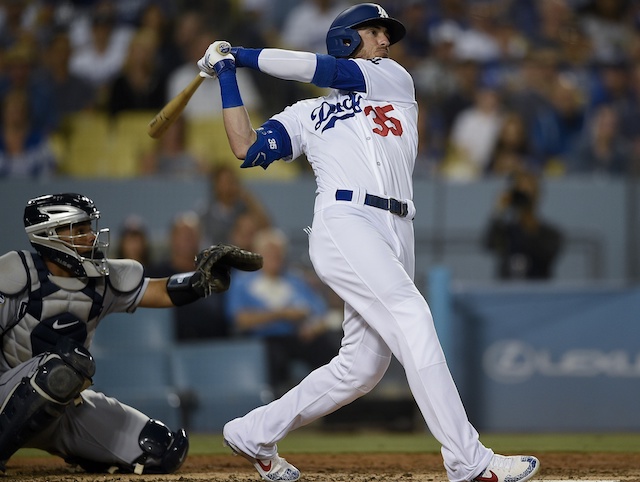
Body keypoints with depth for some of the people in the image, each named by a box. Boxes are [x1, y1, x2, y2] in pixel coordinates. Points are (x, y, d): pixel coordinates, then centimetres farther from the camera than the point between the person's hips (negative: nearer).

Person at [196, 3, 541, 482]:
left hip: (395, 237, 5)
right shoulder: (306, 115, 21)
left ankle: (254, 433, 20)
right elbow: (247, 150, 9)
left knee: (360, 368, 3)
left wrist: (243, 55, 15)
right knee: (413, 321, -22)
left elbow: (326, 70, 11)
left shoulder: (394, 79, 25)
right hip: (344, 223, -4)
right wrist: (227, 77, 14)